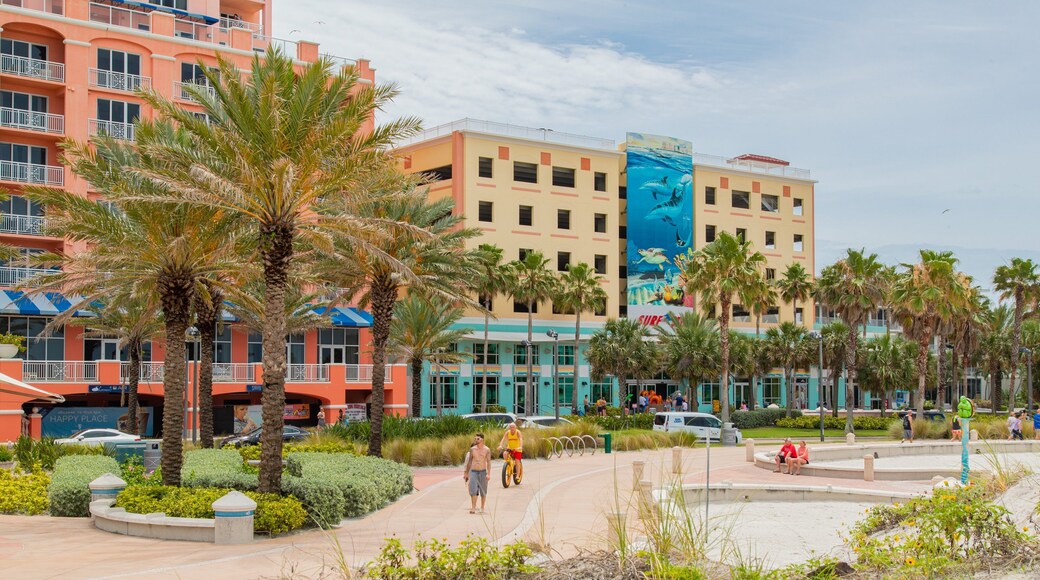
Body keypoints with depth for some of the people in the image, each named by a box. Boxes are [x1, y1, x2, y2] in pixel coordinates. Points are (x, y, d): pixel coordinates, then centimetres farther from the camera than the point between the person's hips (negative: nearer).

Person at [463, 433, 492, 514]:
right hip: (473, 472, 1)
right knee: (473, 490, -10)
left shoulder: (487, 449, -2)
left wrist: (488, 473, -15)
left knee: (483, 491, 6)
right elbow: (469, 461, 13)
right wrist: (466, 473, 14)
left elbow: (488, 462, -5)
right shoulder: (472, 449, 5)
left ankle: (482, 508, 17)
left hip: (483, 472, -1)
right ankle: (473, 508, -10)